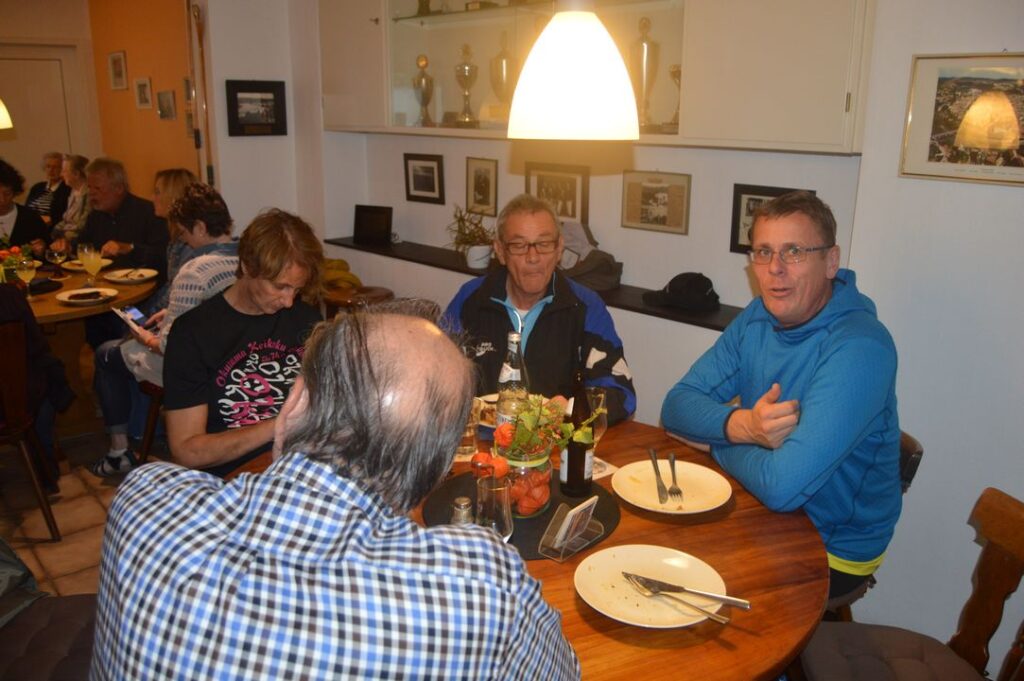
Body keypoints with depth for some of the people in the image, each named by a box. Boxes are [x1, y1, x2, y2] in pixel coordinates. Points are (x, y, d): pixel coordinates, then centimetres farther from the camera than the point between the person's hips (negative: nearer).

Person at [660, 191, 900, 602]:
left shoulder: (858, 349, -27)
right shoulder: (758, 318, -2)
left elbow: (782, 487, -35)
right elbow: (677, 406, -5)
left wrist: (722, 442, -14)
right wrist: (741, 425, -25)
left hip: (830, 551, -6)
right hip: (763, 513, 6)